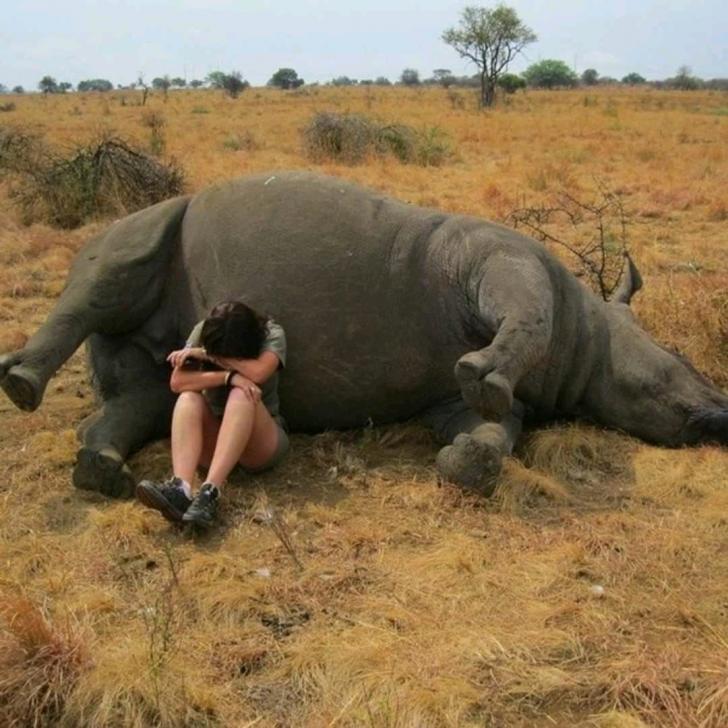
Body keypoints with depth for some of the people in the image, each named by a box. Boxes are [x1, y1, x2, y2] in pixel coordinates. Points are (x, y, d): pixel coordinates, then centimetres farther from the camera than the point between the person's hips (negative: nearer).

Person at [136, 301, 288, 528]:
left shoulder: (272, 334, -11)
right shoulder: (203, 331, -6)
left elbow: (258, 372, -31)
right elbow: (177, 382, -17)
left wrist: (206, 355, -22)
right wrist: (228, 376, -28)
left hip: (260, 443, -2)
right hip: (213, 439, 3)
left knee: (241, 395, -32)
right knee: (188, 399, -27)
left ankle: (210, 492, -47)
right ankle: (180, 489, -49)